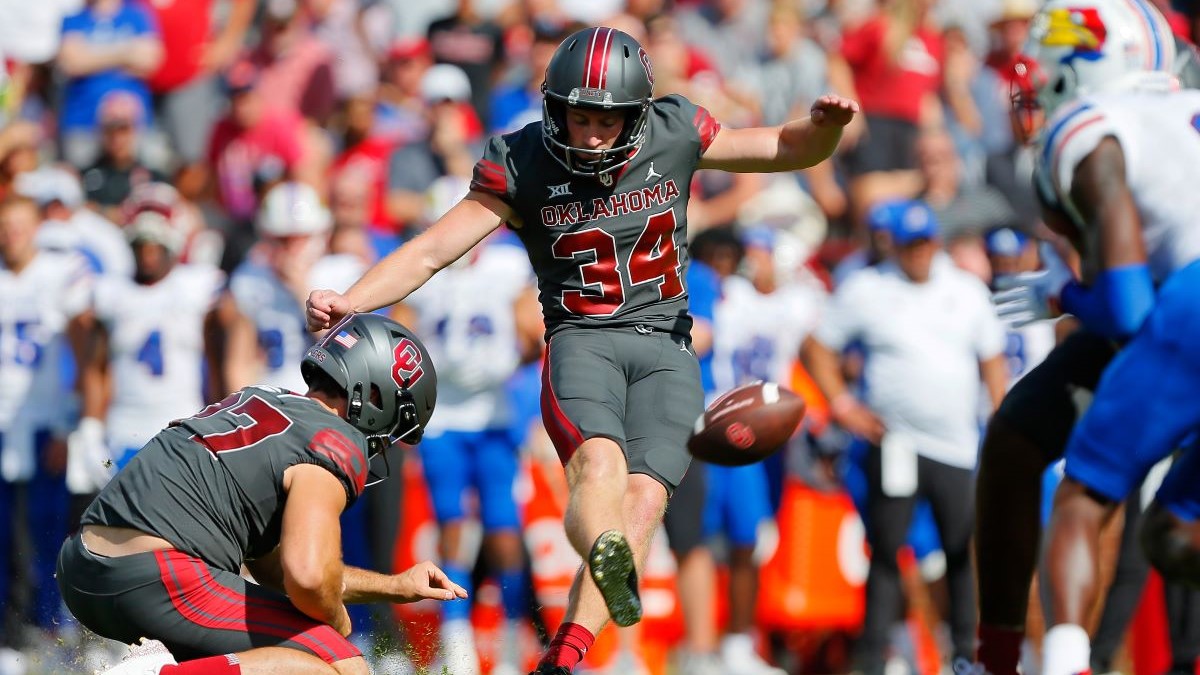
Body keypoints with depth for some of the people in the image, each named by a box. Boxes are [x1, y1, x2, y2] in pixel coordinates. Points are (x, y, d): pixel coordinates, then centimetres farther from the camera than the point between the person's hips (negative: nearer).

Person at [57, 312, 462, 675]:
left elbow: (273, 565, 32)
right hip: (154, 582, -10)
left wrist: (394, 588, 34)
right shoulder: (338, 444, -5)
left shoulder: (260, 403, 24)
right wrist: (338, 624, 3)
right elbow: (307, 576, -20)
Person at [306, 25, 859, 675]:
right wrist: (346, 302, -19)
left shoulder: (674, 139, 0)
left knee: (643, 499, -20)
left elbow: (791, 150, 10)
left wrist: (824, 126, -13)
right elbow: (429, 251, -6)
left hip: (664, 347, 2)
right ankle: (607, 554, -64)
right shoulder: (522, 166, -5)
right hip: (580, 343, -2)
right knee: (600, 467, -33)